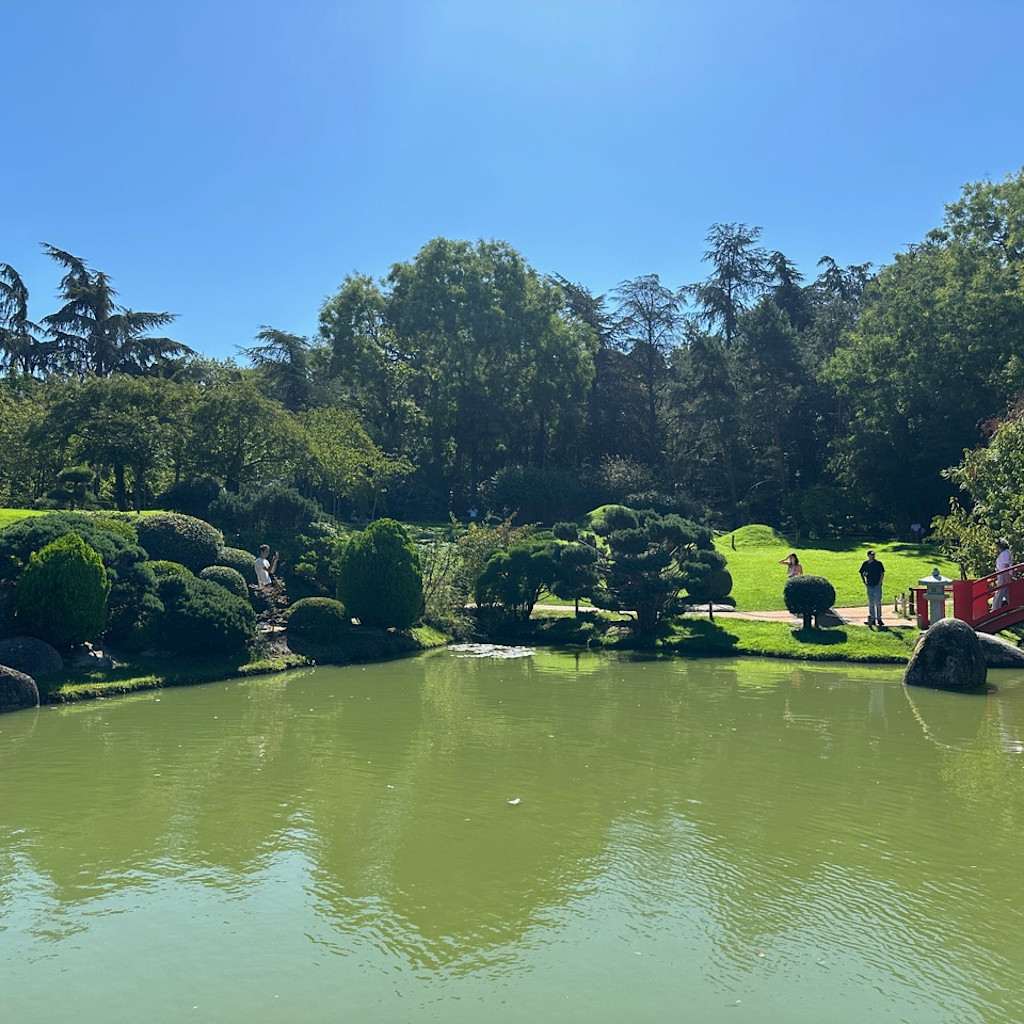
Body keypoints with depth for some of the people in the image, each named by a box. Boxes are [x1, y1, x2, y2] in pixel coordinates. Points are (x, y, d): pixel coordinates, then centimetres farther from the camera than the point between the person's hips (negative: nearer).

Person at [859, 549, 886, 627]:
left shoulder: (878, 563, -2)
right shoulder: (865, 564, 7)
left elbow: (882, 574, -1)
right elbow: (861, 574, 17)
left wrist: (879, 583, -10)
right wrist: (864, 583, 8)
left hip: (877, 585, -3)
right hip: (869, 586, 4)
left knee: (878, 603, -7)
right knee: (871, 604, 7)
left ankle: (879, 619, 2)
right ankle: (872, 619, 13)